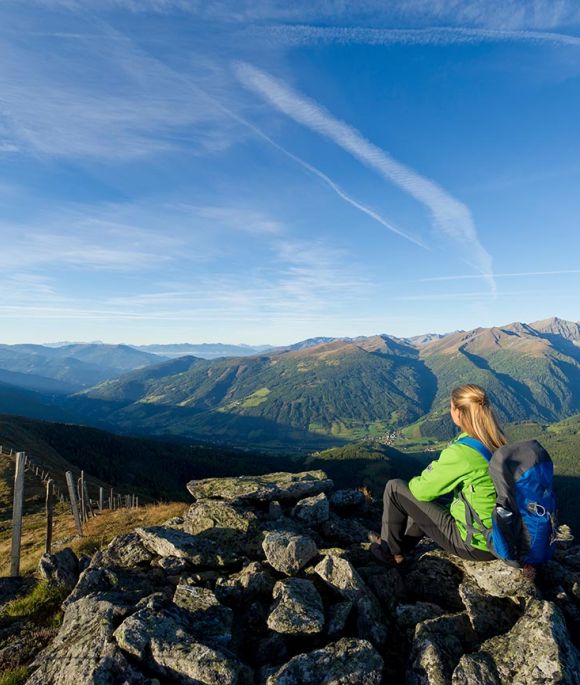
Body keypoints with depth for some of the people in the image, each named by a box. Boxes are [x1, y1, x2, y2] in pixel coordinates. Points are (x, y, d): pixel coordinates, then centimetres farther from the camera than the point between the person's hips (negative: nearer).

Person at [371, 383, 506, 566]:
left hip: (474, 545, -8)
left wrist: (415, 482, 5)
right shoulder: (498, 443, -3)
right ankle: (402, 548, 41)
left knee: (394, 488, -1)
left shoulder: (461, 452, -27)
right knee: (424, 503, 27)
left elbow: (422, 490, -15)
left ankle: (390, 551, 20)